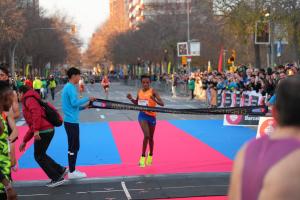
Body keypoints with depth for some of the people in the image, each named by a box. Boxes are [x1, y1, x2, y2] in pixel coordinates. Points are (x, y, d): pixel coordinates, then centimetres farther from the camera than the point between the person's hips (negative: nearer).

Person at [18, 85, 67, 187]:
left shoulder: (29, 99, -1)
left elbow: (36, 112, -22)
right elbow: (31, 128, 31)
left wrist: (36, 130, -27)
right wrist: (24, 141, 32)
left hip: (43, 131, -9)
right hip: (48, 129, 9)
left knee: (39, 156, 2)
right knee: (40, 155, 19)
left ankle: (57, 178, 4)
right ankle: (61, 170, 20)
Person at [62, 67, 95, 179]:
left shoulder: (68, 87, 16)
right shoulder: (71, 87, -14)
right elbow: (74, 102, -24)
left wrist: (83, 107, 12)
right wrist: (87, 99, -14)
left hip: (70, 120, 10)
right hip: (72, 121, -10)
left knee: (72, 146, 14)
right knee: (74, 147, -4)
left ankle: (72, 170, 19)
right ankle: (72, 172, 1)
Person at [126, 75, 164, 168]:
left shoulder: (153, 91, -11)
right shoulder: (139, 92, 0)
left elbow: (162, 104, -18)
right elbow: (137, 103, 16)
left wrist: (155, 100, -36)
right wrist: (131, 99, -3)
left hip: (151, 116, -1)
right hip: (142, 115, 1)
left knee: (151, 137, 14)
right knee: (146, 136, -16)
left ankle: (150, 156, 36)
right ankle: (143, 157, -4)